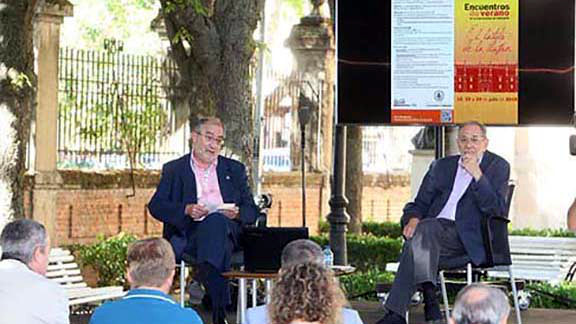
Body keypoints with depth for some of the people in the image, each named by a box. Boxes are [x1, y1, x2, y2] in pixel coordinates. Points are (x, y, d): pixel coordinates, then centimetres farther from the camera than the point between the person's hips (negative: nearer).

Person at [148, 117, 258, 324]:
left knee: (216, 220, -36)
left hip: (227, 231, 0)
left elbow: (252, 212, 17)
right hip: (189, 233, 0)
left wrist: (237, 213, -8)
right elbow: (155, 206, 5)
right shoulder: (174, 169, 18)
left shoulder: (235, 170, 23)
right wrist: (186, 210, -14)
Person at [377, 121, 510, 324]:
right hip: (433, 231, 4)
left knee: (426, 230, -33)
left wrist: (477, 175, -12)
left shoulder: (498, 167, 10)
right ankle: (430, 303, -30)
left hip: (467, 239, -4)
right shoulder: (441, 166, 23)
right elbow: (419, 204, 19)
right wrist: (413, 219, -5)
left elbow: (496, 210, -3)